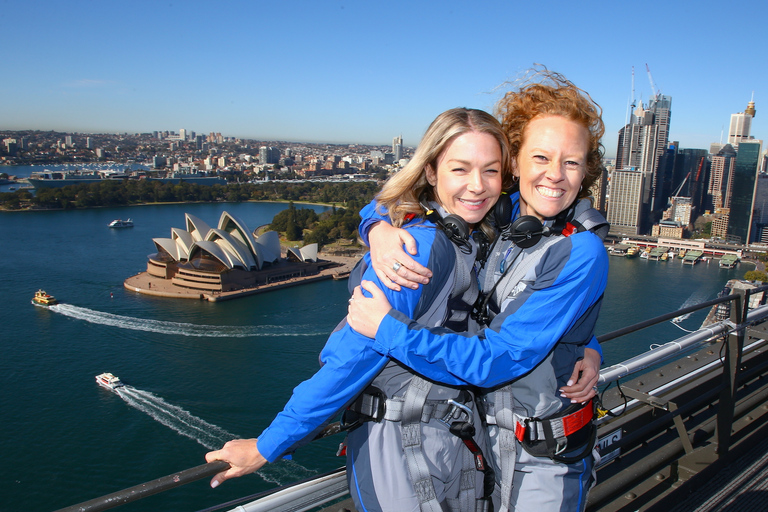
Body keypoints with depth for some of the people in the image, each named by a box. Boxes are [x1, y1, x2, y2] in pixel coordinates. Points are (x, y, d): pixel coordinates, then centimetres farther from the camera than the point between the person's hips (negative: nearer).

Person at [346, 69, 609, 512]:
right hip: (477, 426, 5)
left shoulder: (582, 255, -22)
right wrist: (380, 230, -19)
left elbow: (497, 360, -26)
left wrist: (387, 327, -25)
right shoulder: (500, 215, -6)